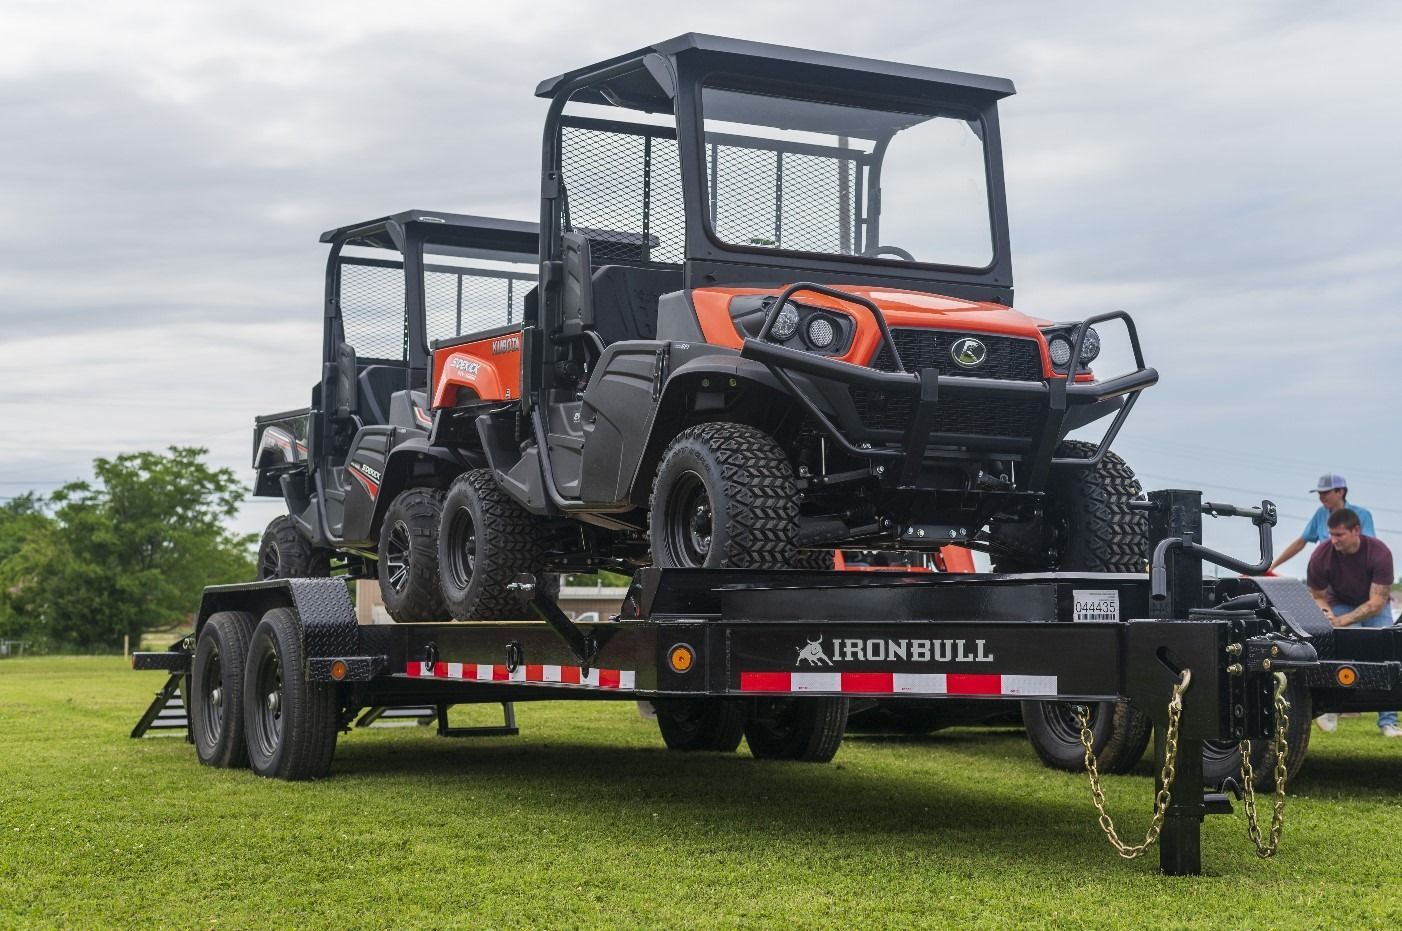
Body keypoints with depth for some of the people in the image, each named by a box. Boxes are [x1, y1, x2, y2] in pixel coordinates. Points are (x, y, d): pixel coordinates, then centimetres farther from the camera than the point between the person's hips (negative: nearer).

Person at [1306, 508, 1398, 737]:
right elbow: (1317, 597, -10)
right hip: (1339, 603, 1)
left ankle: (1387, 721, -11)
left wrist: (1341, 621, -39)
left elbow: (1376, 603, -30)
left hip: (1375, 606, -1)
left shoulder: (1379, 553, -32)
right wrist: (1326, 614, -32)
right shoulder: (1321, 556, -26)